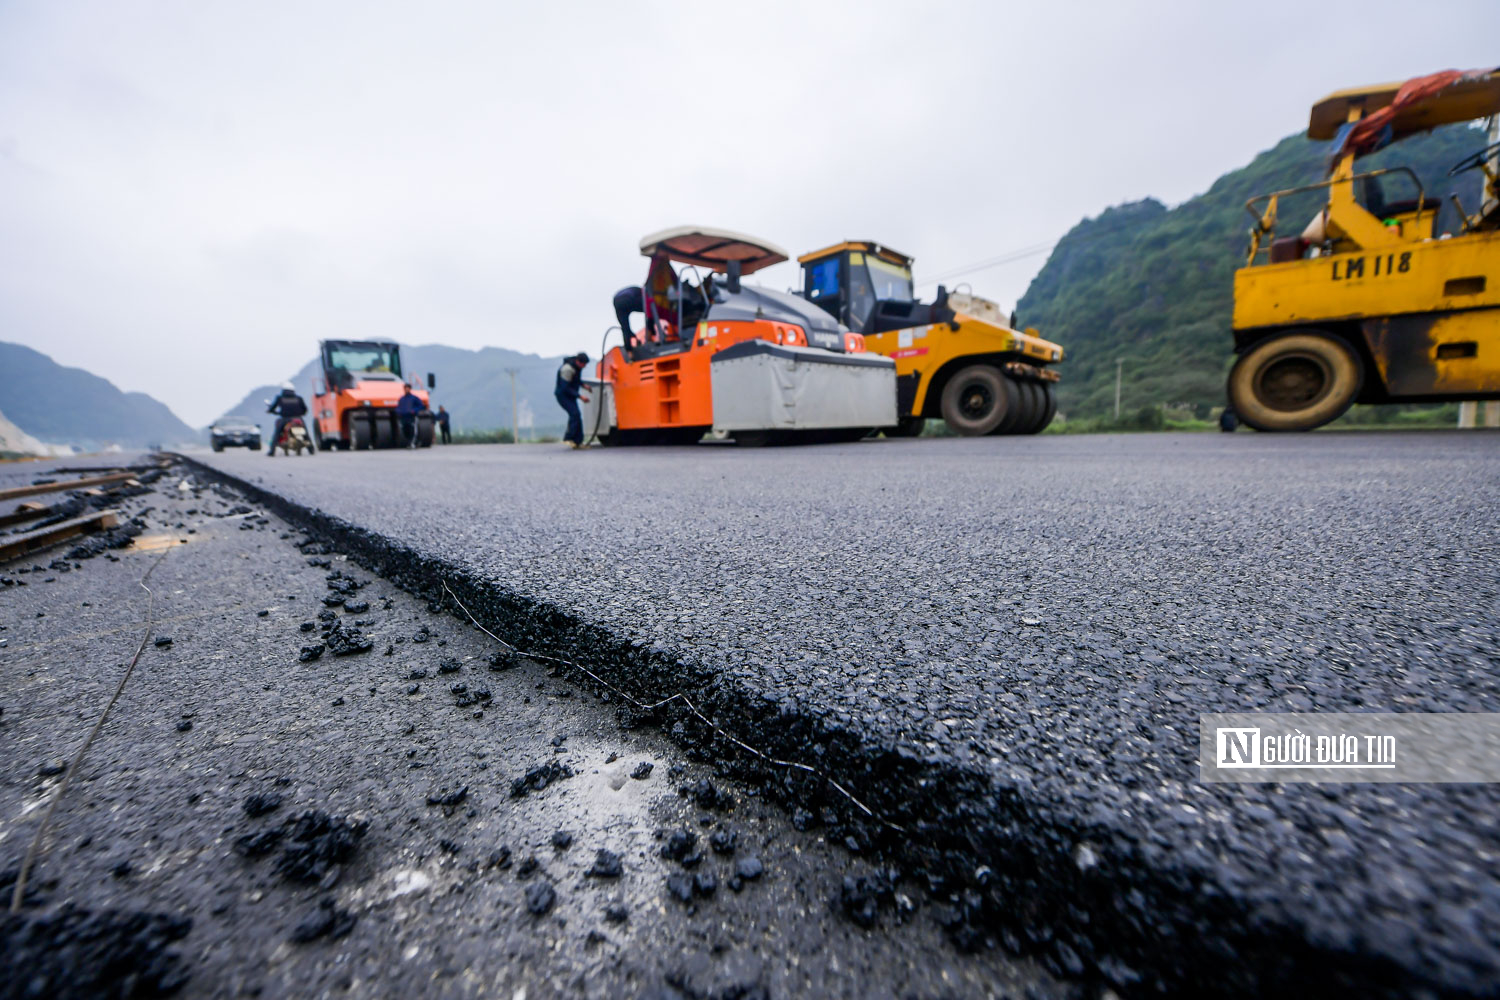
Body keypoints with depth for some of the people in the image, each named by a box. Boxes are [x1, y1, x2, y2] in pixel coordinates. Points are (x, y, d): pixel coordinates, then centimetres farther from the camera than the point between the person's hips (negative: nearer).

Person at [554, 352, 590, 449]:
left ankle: (578, 441, 6)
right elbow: (565, 388, -26)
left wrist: (583, 385, 1)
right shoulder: (567, 369, -26)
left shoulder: (577, 366, 1)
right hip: (563, 395, -9)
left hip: (570, 395, 9)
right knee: (574, 414, -22)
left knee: (577, 416, 3)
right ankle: (569, 438, -16)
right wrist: (579, 396, -28)